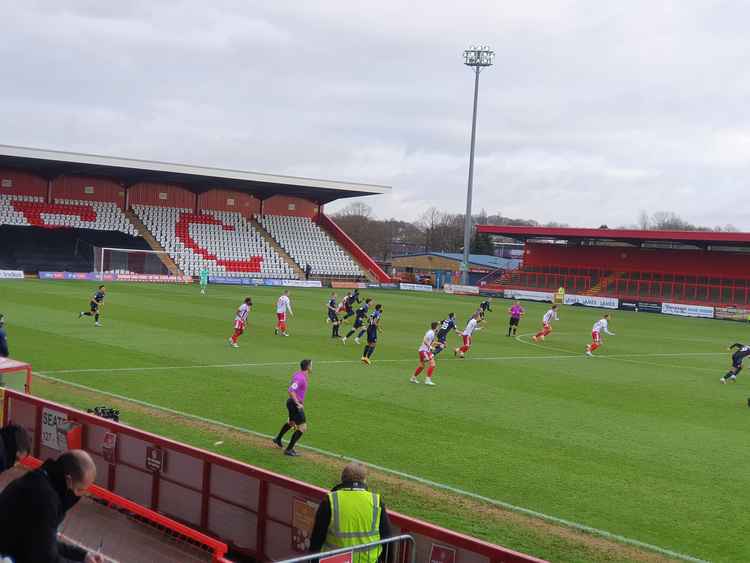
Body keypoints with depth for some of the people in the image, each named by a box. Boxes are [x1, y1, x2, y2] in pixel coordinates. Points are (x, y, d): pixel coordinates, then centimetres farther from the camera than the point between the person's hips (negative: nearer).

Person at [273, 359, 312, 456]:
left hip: (292, 402, 10)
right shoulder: (300, 378, -23)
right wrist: (298, 403, -29)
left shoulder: (298, 374, 6)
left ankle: (278, 439, 52)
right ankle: (289, 449, -6)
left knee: (291, 422, 33)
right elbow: (290, 391, -32)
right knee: (302, 428, -8)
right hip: (295, 404, -10)